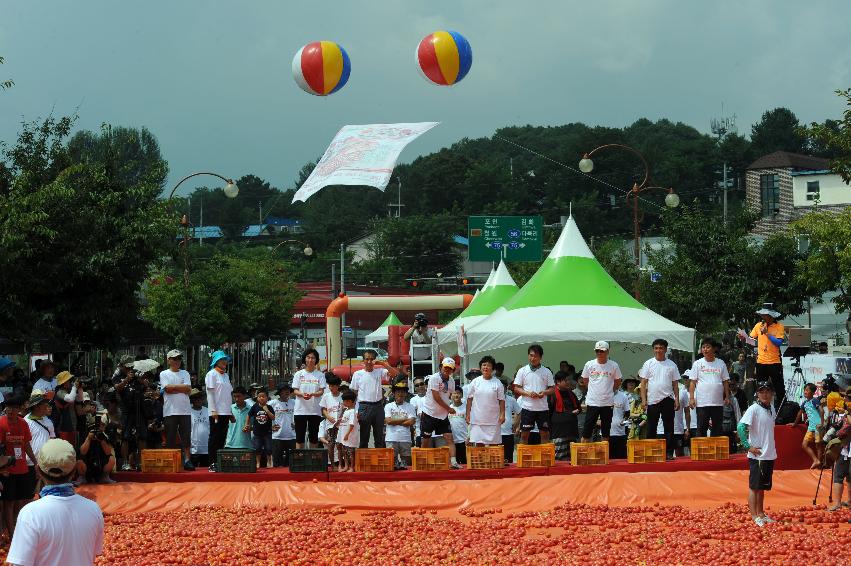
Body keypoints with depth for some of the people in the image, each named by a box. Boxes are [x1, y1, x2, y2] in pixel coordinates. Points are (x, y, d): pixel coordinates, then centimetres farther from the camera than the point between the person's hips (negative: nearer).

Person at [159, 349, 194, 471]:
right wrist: (181, 387, -3)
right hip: (170, 411, -3)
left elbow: (188, 389, 0)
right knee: (170, 438, -1)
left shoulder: (185, 373, 14)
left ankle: (187, 460, -2)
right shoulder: (164, 374, 6)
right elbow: (168, 388, -10)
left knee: (186, 437, -2)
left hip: (185, 410, 3)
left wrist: (174, 387, -5)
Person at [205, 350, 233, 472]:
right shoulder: (211, 374, -3)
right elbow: (210, 393, -10)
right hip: (216, 412, -7)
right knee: (214, 438, -6)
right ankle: (212, 464, -5)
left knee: (222, 438, 7)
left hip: (226, 412, 7)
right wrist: (213, 410, -17)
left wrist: (230, 412, 16)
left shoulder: (226, 375, 18)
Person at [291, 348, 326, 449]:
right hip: (301, 410, 0)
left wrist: (312, 394, -22)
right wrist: (302, 394, -21)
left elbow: (321, 391, -1)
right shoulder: (298, 374, 7)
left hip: (315, 410, 0)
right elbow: (295, 390, 2)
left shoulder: (320, 375, 6)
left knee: (314, 437, 4)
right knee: (300, 437, -1)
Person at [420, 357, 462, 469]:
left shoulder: (451, 381, 6)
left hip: (443, 415, 5)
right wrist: (449, 409, -12)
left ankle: (453, 462, -16)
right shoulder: (434, 378, -13)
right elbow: (436, 397, -17)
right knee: (426, 440, 2)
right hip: (429, 414, -5)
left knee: (449, 438, -9)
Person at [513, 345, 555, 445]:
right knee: (524, 433, 1)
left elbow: (552, 389, 8)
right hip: (527, 406, -1)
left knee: (545, 433, 3)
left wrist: (544, 393, -14)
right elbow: (516, 388, 3)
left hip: (542, 407, 1)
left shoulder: (546, 372, 7)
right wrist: (528, 393, -14)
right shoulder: (522, 371, 4)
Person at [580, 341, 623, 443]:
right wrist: (594, 390, 11)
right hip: (592, 402, 0)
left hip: (608, 403, 0)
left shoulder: (613, 365, -2)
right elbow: (585, 380, 13)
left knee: (606, 433, 8)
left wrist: (609, 391, 8)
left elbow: (618, 381, 11)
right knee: (586, 432, -1)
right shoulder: (589, 364, 0)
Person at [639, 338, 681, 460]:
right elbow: (643, 383, 2)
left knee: (669, 427, 1)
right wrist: (643, 399, -6)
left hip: (667, 399, 0)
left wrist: (677, 399, 0)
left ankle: (669, 453, 4)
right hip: (652, 400, 0)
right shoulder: (648, 364, 4)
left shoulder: (671, 365, 7)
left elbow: (675, 384, 9)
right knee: (651, 428, 4)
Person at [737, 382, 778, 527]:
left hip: (770, 455, 7)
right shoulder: (753, 409, -13)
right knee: (754, 486, -1)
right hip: (757, 455, -7)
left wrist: (771, 447, 16)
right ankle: (754, 516, 2)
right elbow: (741, 426, -21)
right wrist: (748, 446, -22)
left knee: (763, 487, 15)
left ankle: (761, 514, 24)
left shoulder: (772, 409, 10)